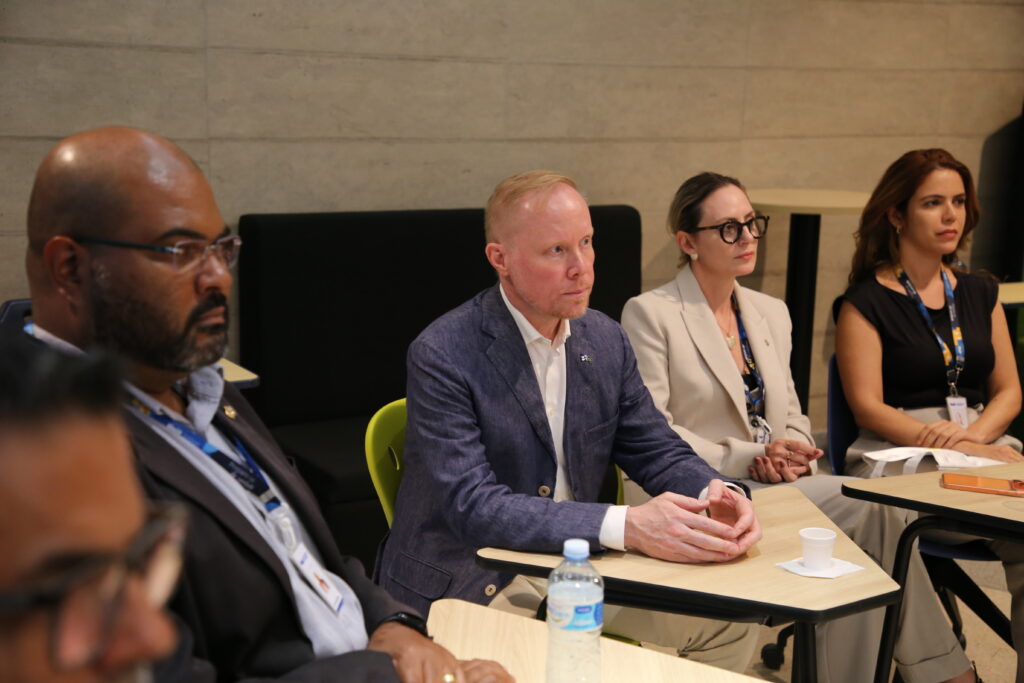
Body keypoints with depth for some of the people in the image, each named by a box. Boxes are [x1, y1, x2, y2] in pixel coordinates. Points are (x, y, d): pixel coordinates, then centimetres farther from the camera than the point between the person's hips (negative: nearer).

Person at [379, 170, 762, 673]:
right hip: (470, 585, -6)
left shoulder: (606, 341, 2)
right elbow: (474, 507, -25)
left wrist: (714, 495, -17)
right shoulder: (442, 356, -18)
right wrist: (625, 527, -34)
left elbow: (657, 453, 7)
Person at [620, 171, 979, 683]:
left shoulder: (772, 313, 16)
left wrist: (792, 456, -7)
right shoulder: (649, 314, -4)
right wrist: (748, 460, -18)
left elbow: (791, 416, 18)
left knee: (875, 513, -24)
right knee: (874, 507, -23)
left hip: (769, 487, 6)